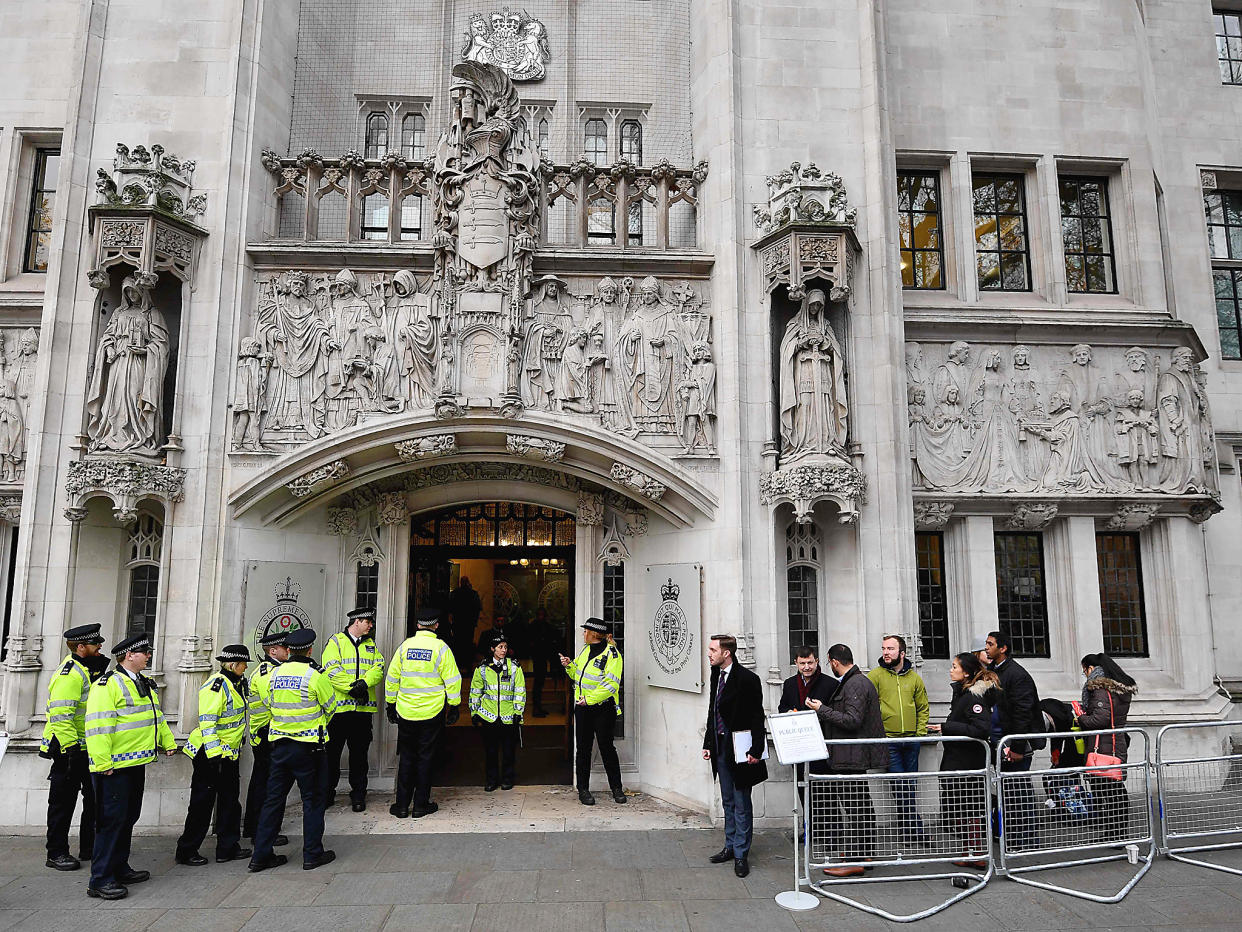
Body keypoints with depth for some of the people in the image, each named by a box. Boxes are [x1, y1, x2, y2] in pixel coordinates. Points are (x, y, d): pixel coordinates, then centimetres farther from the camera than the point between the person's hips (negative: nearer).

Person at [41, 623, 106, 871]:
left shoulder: (86, 670, 13)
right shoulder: (69, 674, -18)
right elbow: (60, 715, -25)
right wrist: (71, 747, -27)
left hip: (89, 749, 10)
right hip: (69, 749, -10)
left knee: (95, 799, 14)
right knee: (63, 801, 1)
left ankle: (89, 846, 24)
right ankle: (56, 853, 12)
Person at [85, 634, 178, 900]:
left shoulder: (146, 684, 16)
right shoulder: (107, 684, -14)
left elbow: (156, 716, 26)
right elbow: (97, 726, -19)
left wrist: (168, 743, 22)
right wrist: (103, 762, -22)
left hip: (137, 763, 9)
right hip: (115, 767, -9)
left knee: (128, 817, 16)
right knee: (112, 818, -6)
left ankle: (119, 868, 27)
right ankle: (100, 880, 2)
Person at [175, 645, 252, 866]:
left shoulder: (237, 683, 10)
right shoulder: (217, 685, -19)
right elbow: (207, 722, -23)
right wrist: (214, 753, -26)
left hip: (229, 754, 9)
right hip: (209, 754, -9)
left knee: (230, 800, 12)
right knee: (202, 803, 1)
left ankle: (228, 848, 20)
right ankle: (186, 851, 15)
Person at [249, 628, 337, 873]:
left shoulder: (273, 675, 1)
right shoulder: (315, 676, -14)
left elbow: (269, 703, 13)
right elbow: (330, 706, -2)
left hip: (279, 745, 5)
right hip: (308, 747, -5)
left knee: (274, 798, 13)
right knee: (312, 799, 6)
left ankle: (260, 856, 18)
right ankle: (312, 854, 12)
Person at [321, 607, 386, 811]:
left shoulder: (370, 644, 17)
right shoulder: (336, 641, 2)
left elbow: (378, 667, 5)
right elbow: (331, 670, -10)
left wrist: (364, 683, -14)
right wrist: (352, 688, -16)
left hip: (364, 709, 4)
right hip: (339, 706, -3)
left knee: (359, 752, 7)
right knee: (332, 751, 3)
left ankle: (358, 796, 15)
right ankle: (327, 793, 17)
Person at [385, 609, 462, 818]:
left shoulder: (405, 646, 1)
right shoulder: (440, 648, -8)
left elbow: (392, 678, 6)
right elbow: (452, 680, -6)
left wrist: (391, 704, 17)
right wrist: (454, 706, 4)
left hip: (405, 712, 2)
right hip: (432, 713, -2)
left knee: (406, 757, 12)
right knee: (425, 757, 7)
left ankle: (402, 805, 16)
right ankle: (421, 805, 12)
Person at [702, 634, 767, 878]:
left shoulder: (747, 678, -15)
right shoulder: (716, 675, 8)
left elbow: (757, 716, -14)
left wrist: (755, 751, -17)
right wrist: (708, 744, 12)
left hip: (739, 750, -7)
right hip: (721, 748, 7)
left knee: (742, 804, 3)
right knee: (728, 802, 18)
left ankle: (741, 854, 13)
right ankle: (731, 846, 30)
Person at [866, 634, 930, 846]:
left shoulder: (914, 677, 8)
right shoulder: (875, 675, -4)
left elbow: (923, 707, 16)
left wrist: (920, 731, 6)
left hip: (911, 740, 4)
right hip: (888, 740, -4)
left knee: (909, 786, 11)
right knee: (900, 786, -7)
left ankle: (907, 828, 24)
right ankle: (914, 828, 2)